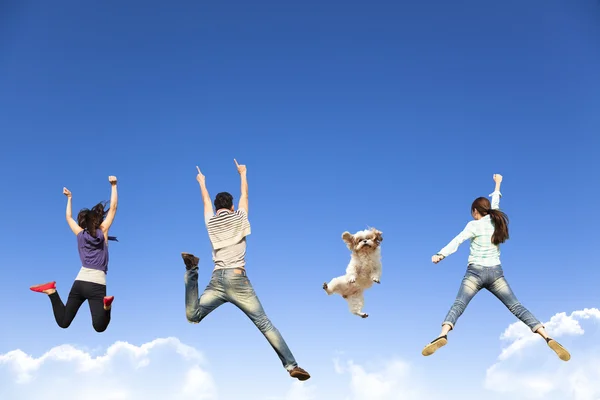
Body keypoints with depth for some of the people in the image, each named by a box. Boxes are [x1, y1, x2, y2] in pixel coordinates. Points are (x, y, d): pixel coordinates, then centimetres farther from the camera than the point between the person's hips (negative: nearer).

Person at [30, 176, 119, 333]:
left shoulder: (80, 234, 13)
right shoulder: (103, 232, 2)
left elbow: (69, 217, 30)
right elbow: (113, 208, 4)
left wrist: (69, 198, 38)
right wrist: (113, 186, 5)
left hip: (79, 282, 4)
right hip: (97, 284, -4)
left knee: (63, 322, 10)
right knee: (99, 327, -15)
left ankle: (51, 291, -9)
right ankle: (106, 305, -45)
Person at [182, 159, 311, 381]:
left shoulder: (210, 221, 16)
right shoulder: (239, 218, 11)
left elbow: (206, 202, 36)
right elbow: (244, 195, 29)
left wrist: (202, 183, 55)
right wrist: (242, 174, 45)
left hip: (216, 281, 2)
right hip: (238, 279, -2)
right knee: (264, 323, -3)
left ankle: (192, 271, -15)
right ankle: (291, 365, -12)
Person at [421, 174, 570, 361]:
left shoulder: (474, 225, -3)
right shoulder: (496, 221, 10)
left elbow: (457, 240, -18)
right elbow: (495, 204, 30)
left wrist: (441, 254, -30)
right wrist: (497, 183, 47)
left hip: (475, 272, -4)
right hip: (496, 272, 4)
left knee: (458, 305, -18)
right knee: (516, 306, -1)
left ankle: (442, 336, -42)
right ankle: (548, 338, -14)